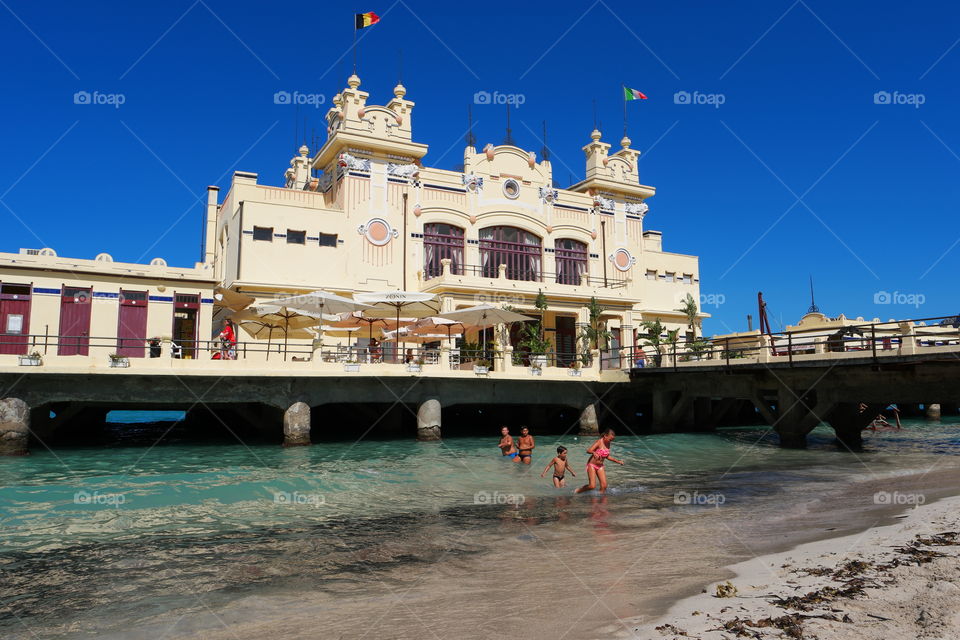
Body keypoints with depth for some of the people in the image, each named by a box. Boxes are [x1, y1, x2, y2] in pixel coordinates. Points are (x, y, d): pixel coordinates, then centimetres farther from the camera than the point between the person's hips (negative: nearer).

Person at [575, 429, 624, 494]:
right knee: (592, 486, -13)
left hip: (600, 466, 7)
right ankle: (578, 491, 9)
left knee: (604, 486, -4)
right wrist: (594, 453, -53)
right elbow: (589, 450, -31)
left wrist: (618, 461, 15)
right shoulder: (599, 442, -18)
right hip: (592, 465, -7)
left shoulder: (608, 444, 3)